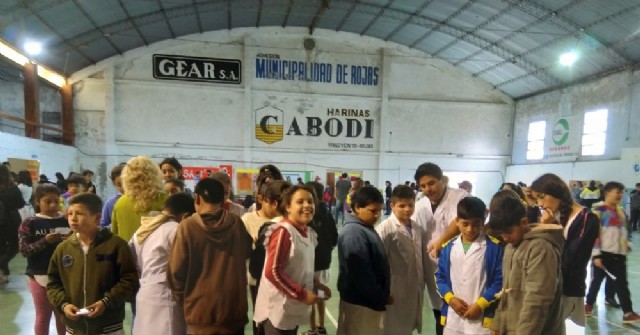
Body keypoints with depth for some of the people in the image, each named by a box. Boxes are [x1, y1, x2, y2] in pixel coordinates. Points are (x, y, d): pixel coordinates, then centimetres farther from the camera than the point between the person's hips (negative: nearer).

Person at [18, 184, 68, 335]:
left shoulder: (67, 220, 0)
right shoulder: (30, 223, -4)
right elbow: (24, 250, -9)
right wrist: (45, 241, -22)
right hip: (40, 276, -1)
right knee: (43, 316, 11)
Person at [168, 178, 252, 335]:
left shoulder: (187, 227, -13)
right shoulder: (237, 223, -5)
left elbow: (176, 271, -8)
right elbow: (247, 252, 13)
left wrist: (183, 301, 8)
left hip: (200, 312, -2)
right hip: (234, 311, 2)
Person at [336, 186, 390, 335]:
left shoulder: (365, 229, 9)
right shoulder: (354, 234, -22)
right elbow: (361, 275, -25)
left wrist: (382, 295, 10)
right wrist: (382, 297, -16)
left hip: (369, 300, 9)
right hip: (360, 302, -9)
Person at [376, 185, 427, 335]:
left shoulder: (418, 228, 4)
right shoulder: (385, 229, -18)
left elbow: (423, 258, 11)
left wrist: (422, 284, 9)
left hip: (414, 290, 6)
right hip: (395, 291, -6)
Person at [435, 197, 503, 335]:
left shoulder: (494, 247, -6)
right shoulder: (448, 247, 5)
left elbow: (499, 281, -7)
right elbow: (440, 277, 10)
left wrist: (480, 304, -13)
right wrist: (450, 298, -6)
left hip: (481, 318, -4)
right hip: (453, 319, 4)